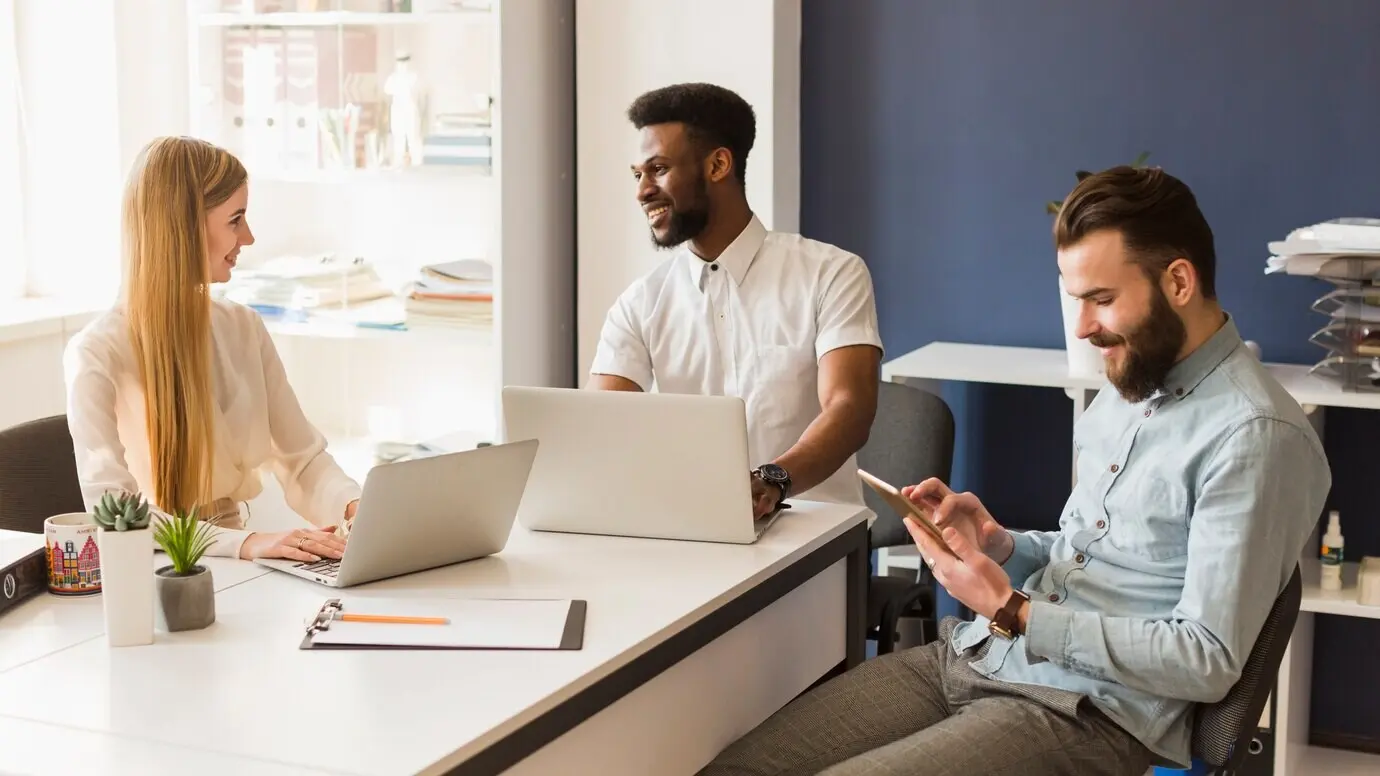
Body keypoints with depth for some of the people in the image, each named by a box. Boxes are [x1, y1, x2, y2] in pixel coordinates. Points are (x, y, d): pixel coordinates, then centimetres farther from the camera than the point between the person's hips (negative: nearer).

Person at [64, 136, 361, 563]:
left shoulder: (244, 329, 7)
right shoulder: (97, 353, -10)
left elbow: (302, 461, 7)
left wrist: (355, 507, -15)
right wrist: (245, 542, -30)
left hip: (235, 574, 4)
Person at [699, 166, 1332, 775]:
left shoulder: (1255, 437, -15)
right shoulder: (1125, 388, 14)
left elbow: (1207, 662, -18)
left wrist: (1012, 612, -17)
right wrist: (999, 547, 1)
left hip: (1088, 710, -8)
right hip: (968, 657, 8)